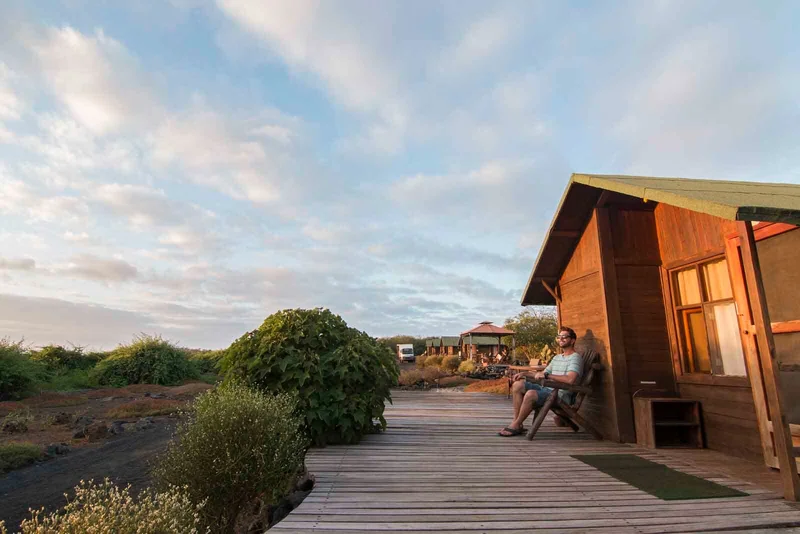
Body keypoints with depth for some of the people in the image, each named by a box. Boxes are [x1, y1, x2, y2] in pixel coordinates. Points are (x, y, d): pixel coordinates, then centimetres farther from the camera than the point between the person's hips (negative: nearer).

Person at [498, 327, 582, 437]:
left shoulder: (575, 357, -6)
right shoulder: (556, 357, 22)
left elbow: (570, 379, -23)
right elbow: (543, 374, 27)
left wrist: (547, 375, -20)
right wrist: (524, 374, 11)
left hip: (561, 395, -9)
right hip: (548, 389, 9)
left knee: (531, 394, -34)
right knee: (518, 385, -7)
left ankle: (516, 425, -17)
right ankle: (516, 422, -9)